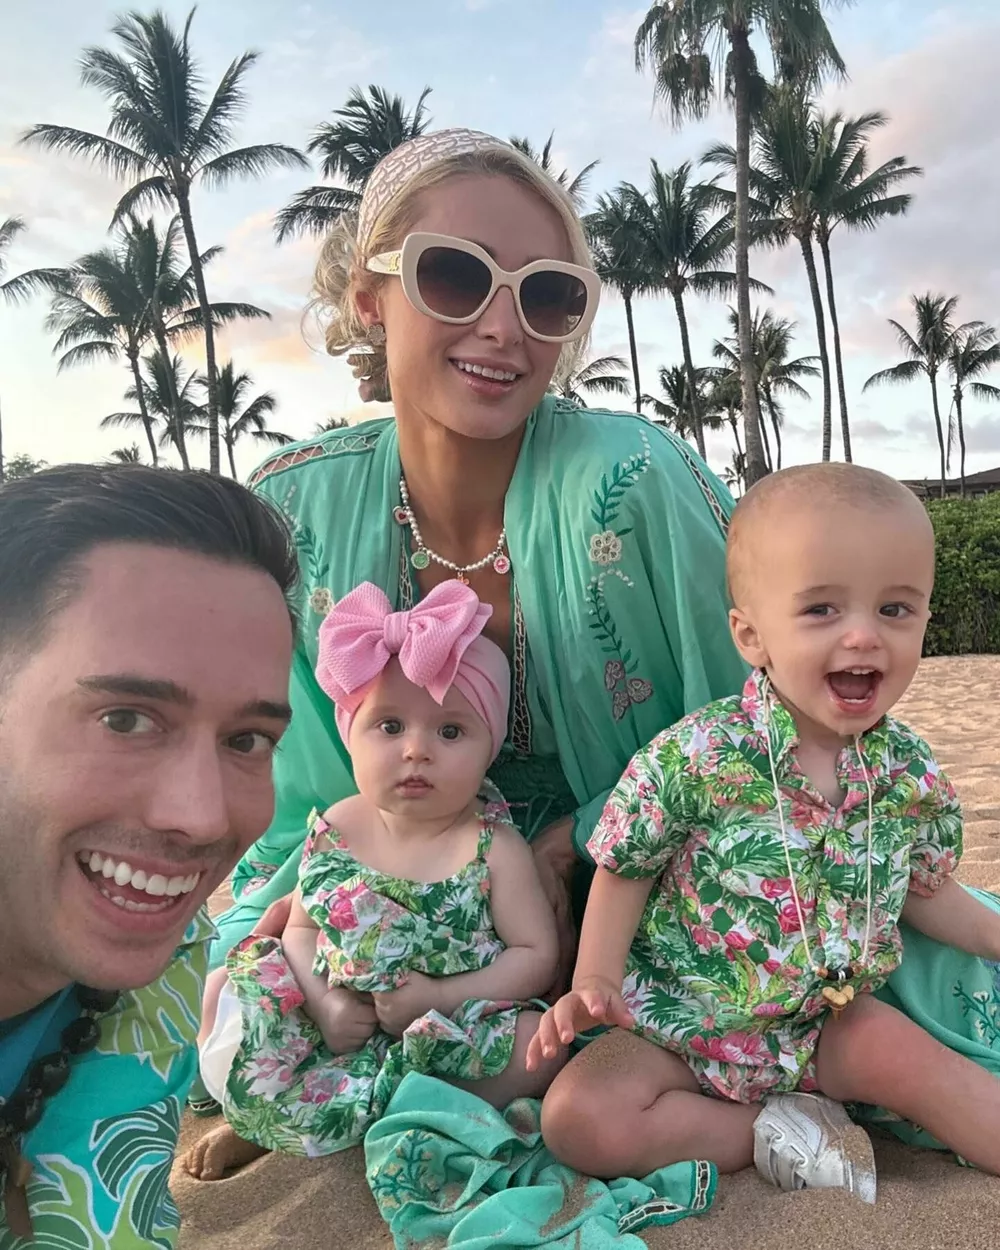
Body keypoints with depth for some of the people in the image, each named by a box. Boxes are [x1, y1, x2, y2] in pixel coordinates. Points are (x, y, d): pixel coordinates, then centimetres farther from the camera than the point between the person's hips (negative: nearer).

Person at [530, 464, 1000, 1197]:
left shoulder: (914, 777, -8)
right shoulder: (693, 756, -23)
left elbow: (923, 892, 11)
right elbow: (624, 872, -10)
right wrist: (595, 984, -18)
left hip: (830, 1019, 3)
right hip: (683, 1021, -2)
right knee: (579, 1118, -19)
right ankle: (771, 1131, -8)